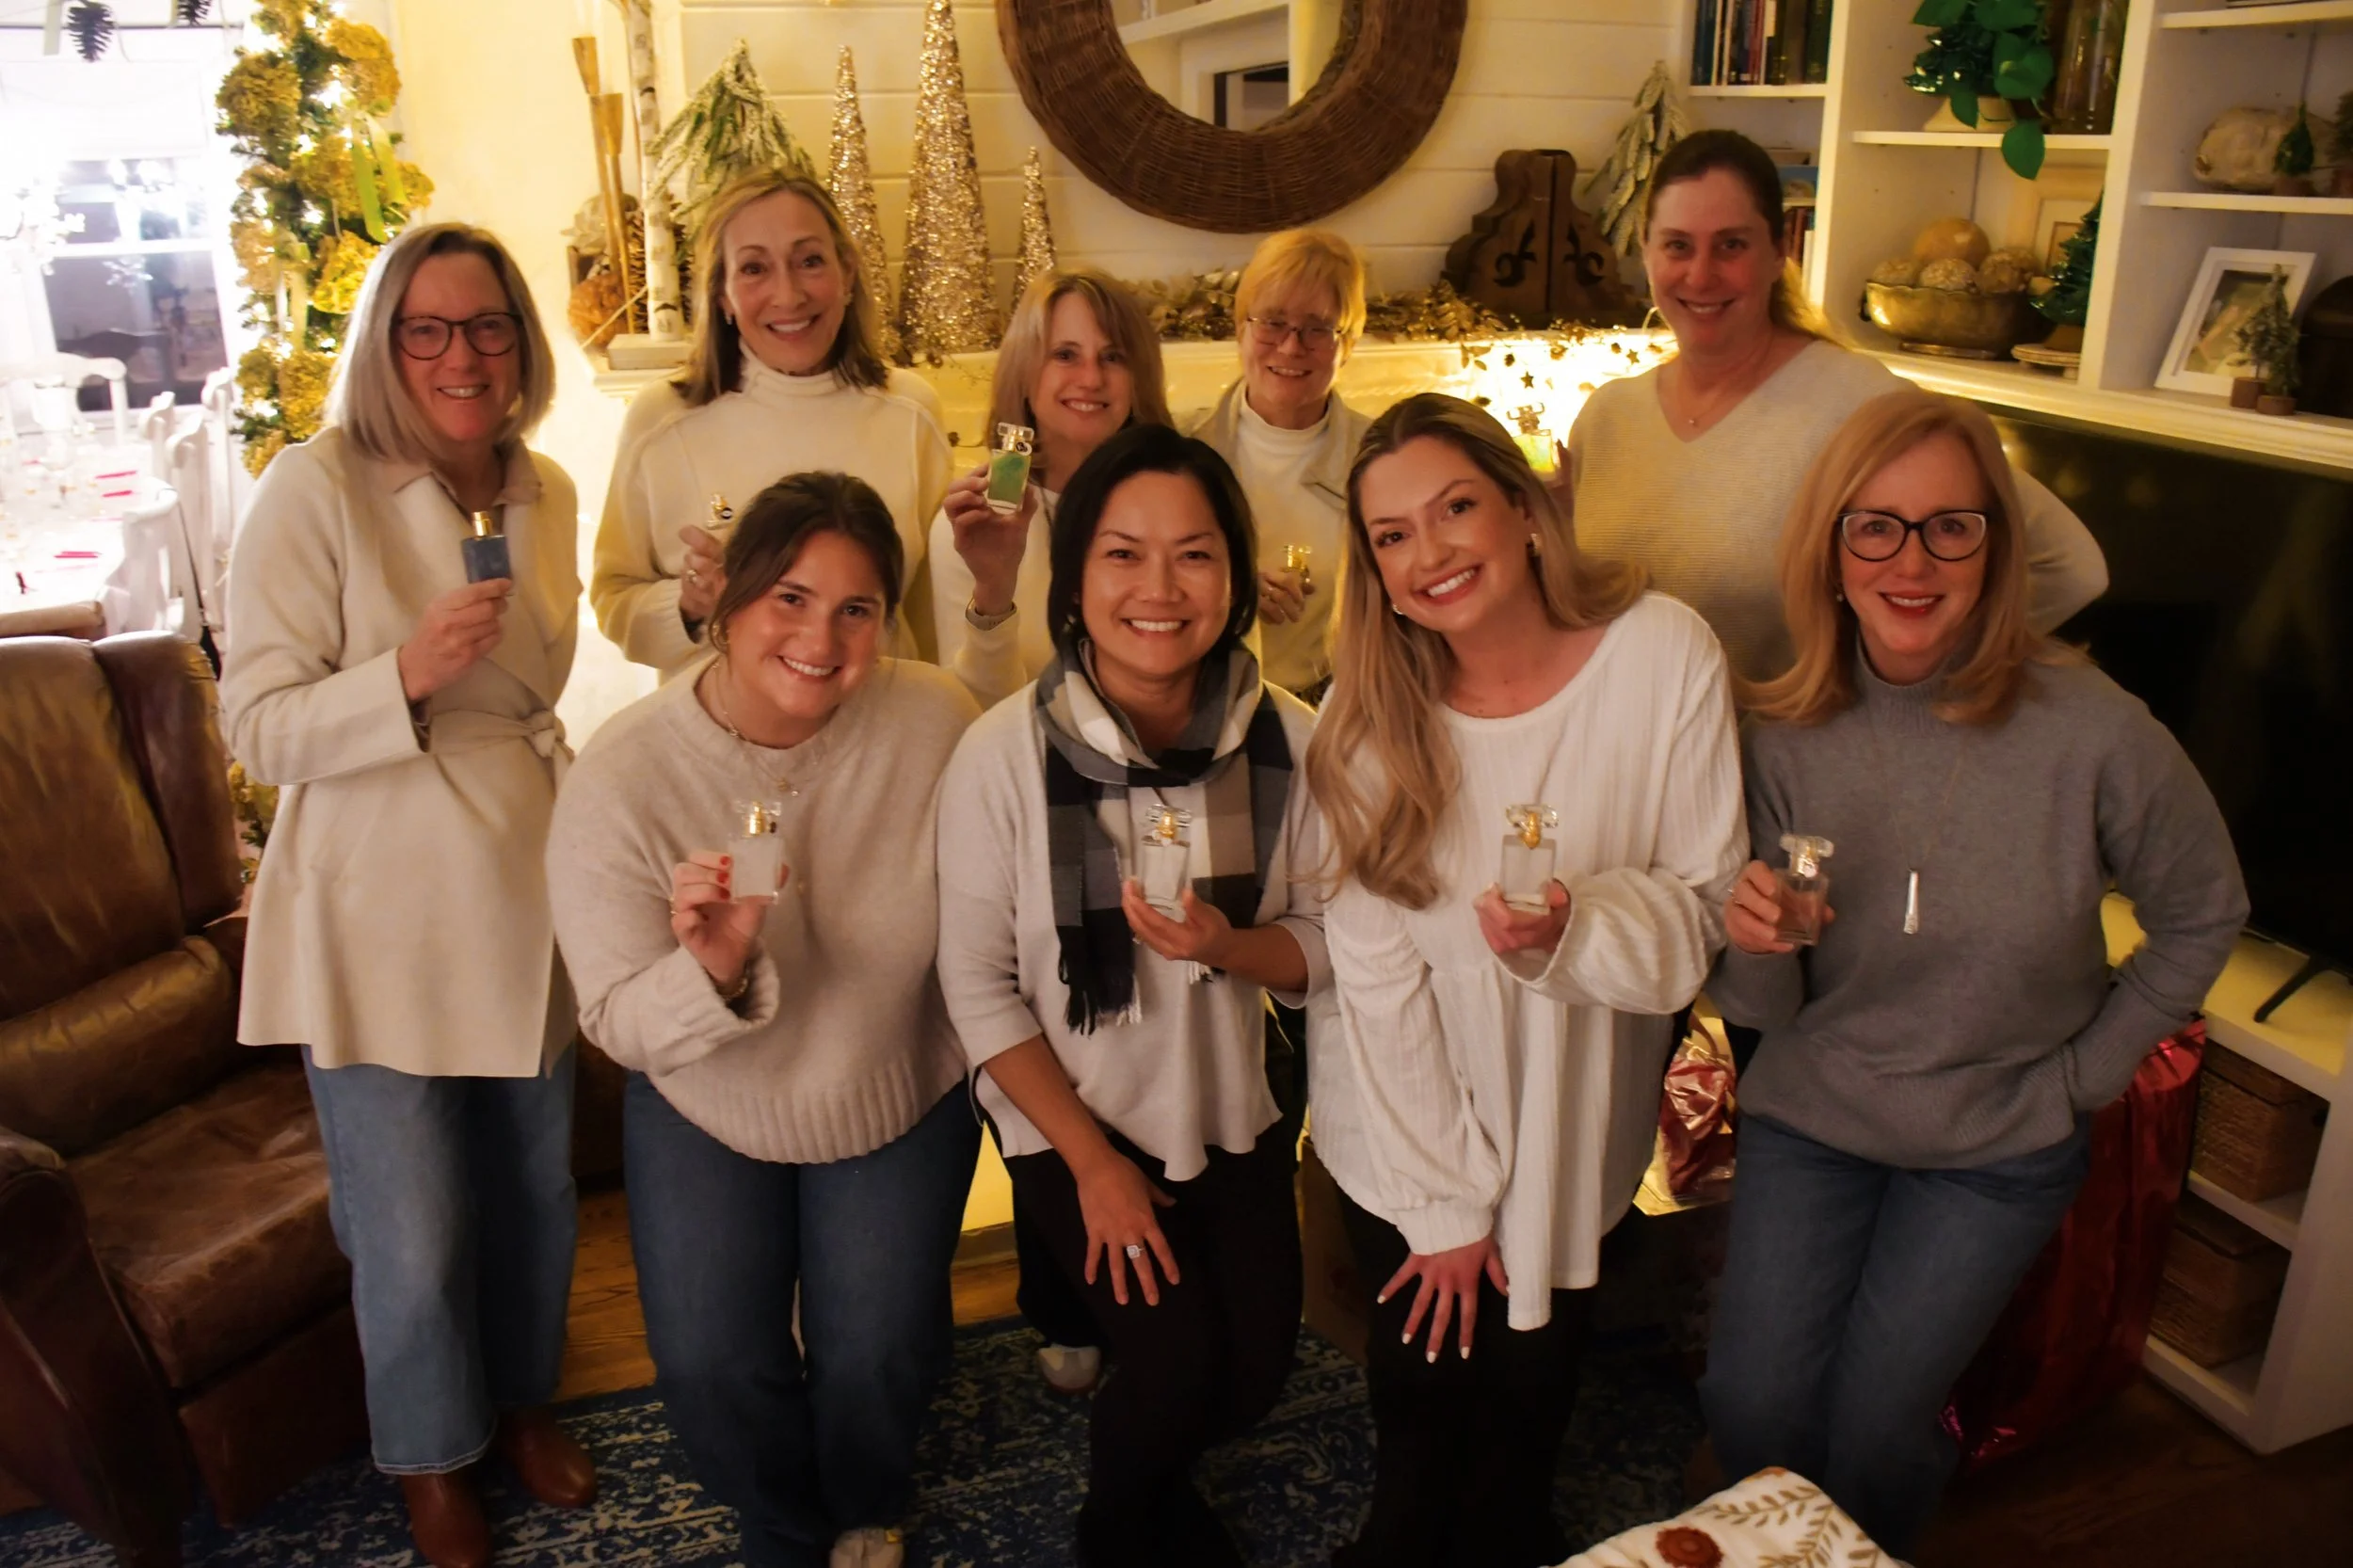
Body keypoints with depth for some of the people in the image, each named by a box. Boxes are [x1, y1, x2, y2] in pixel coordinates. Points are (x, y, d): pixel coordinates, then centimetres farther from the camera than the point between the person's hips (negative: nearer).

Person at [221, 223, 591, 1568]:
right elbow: (259, 727, -14)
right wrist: (408, 674, -29)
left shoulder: (547, 492, 4)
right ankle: (435, 1460, 34)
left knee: (537, 1189, 18)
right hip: (380, 915, -5)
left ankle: (524, 1396, 45)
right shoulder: (317, 488, -14)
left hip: (529, 896, 5)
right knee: (415, 1233, 5)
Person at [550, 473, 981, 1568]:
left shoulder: (935, 721, -23)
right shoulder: (621, 776, -23)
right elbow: (618, 1024, -20)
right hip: (707, 1111, 0)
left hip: (899, 1098, 0)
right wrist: (710, 970, -40)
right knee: (709, 1364, -6)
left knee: (877, 1355, -2)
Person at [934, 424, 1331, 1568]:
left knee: (1257, 1366, 5)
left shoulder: (1287, 740, -15)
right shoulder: (1005, 752, -23)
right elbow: (978, 984, -14)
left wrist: (1230, 945, -28)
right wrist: (1092, 1161, -12)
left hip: (1232, 1106, 3)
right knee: (1179, 1357, -10)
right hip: (1071, 1115, -3)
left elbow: (1323, 947, -6)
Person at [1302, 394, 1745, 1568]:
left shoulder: (1664, 655, -19)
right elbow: (1377, 967, -13)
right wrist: (1445, 1200, -10)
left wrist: (1575, 928, -33)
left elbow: (1702, 899, -11)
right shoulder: (1367, 718, -15)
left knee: (1533, 1383, 17)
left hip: (1574, 1115, 0)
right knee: (1422, 1373, 15)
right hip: (1405, 1124, 0)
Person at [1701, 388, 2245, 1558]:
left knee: (1871, 1427, -4)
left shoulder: (2090, 731, -19)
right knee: (1751, 1410, -4)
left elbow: (2202, 915, 1)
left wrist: (2085, 1073, -2)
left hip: (1999, 1143, -1)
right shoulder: (1785, 735, -12)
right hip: (1810, 1114, 2)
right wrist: (1754, 946, -28)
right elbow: (1761, 1013, -7)